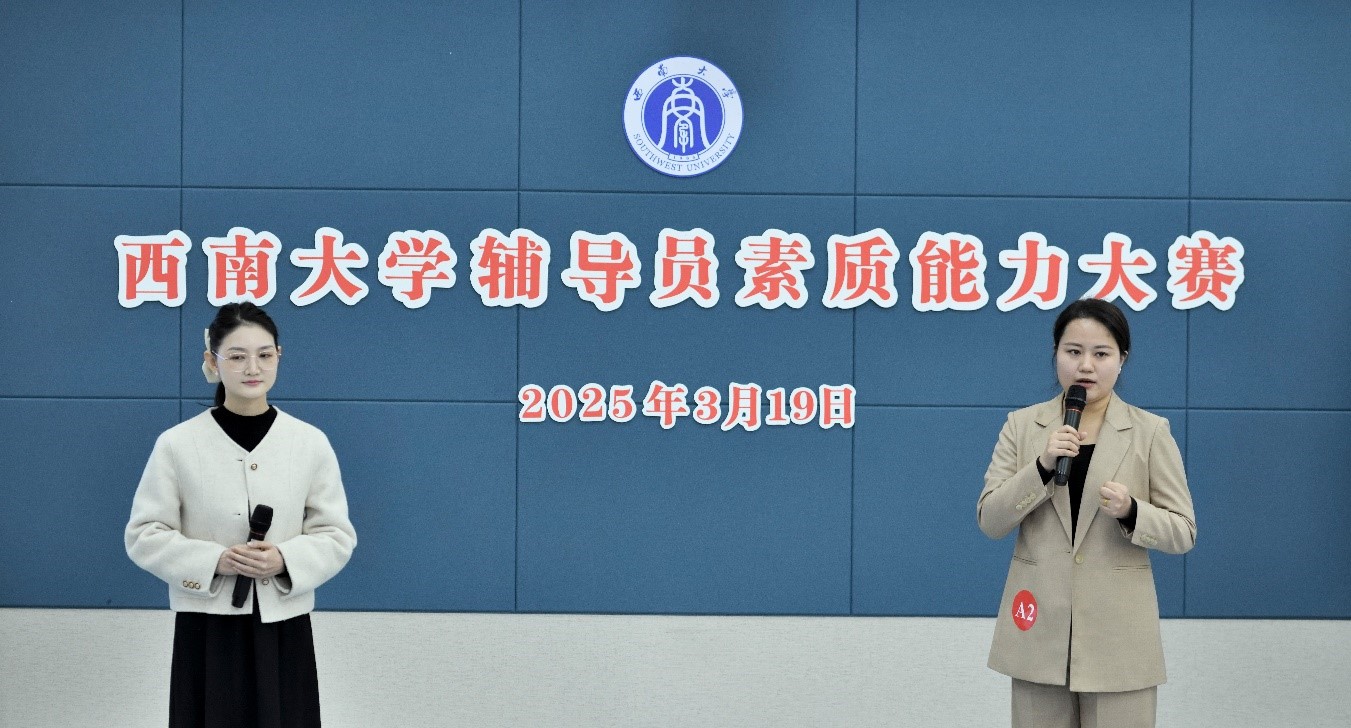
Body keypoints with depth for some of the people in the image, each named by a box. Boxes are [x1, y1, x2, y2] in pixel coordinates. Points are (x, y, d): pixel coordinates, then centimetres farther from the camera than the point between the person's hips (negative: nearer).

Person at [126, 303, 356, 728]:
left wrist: (285, 560, -15)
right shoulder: (177, 444, -4)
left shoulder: (311, 443, 0)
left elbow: (337, 535, 3)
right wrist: (215, 560, -16)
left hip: (284, 627, 1)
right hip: (207, 628, -1)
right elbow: (145, 536, -1)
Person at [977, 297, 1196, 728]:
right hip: (1040, 631, 1)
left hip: (1119, 635, -1)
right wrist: (1041, 466, -15)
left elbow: (1184, 533, 0)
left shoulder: (1151, 431, -1)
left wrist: (1130, 512, -20)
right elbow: (989, 522, -1)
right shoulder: (1022, 425, 4)